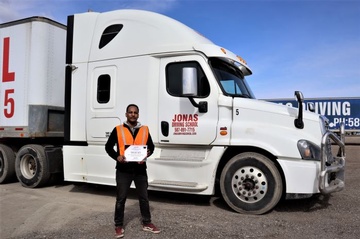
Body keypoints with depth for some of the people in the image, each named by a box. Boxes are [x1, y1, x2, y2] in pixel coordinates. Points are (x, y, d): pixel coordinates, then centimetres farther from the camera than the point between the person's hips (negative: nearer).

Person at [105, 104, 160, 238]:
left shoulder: (144, 130, 6)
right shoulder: (118, 130, 0)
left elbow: (151, 146, 14)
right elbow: (108, 147, 5)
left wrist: (148, 153, -8)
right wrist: (117, 156, -12)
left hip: (140, 169, 2)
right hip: (123, 170, -2)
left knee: (144, 197, 12)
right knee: (121, 199, 7)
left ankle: (147, 223, 27)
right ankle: (119, 226, 22)